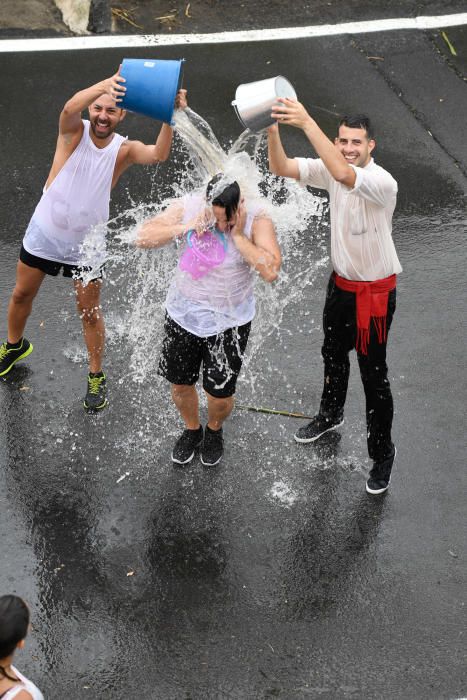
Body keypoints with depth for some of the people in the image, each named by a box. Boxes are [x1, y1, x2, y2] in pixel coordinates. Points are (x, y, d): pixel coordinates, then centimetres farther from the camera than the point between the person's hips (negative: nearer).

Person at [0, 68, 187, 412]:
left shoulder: (123, 150, -13)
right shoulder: (74, 132, -15)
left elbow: (158, 155, -33)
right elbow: (70, 107, -39)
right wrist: (105, 84, -58)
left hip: (86, 242, -1)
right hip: (44, 233, 1)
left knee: (90, 312, 8)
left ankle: (96, 377, 26)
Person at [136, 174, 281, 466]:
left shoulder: (256, 218, -20)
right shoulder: (188, 206, -14)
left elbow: (271, 271, -30)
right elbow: (144, 237, -16)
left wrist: (238, 235, -31)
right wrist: (186, 227, -26)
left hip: (229, 321, -2)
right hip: (184, 313, 2)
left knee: (220, 393, 5)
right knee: (180, 384, 16)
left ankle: (215, 431, 41)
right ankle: (192, 430, 47)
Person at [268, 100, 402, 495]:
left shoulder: (382, 183, -28)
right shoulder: (332, 169, -7)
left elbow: (343, 174, -48)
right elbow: (281, 169, -14)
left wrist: (307, 122, -51)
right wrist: (273, 129, -33)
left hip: (375, 292, -7)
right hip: (341, 283, 7)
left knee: (373, 373, 2)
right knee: (333, 355, 26)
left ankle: (382, 452, 19)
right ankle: (330, 415, 52)